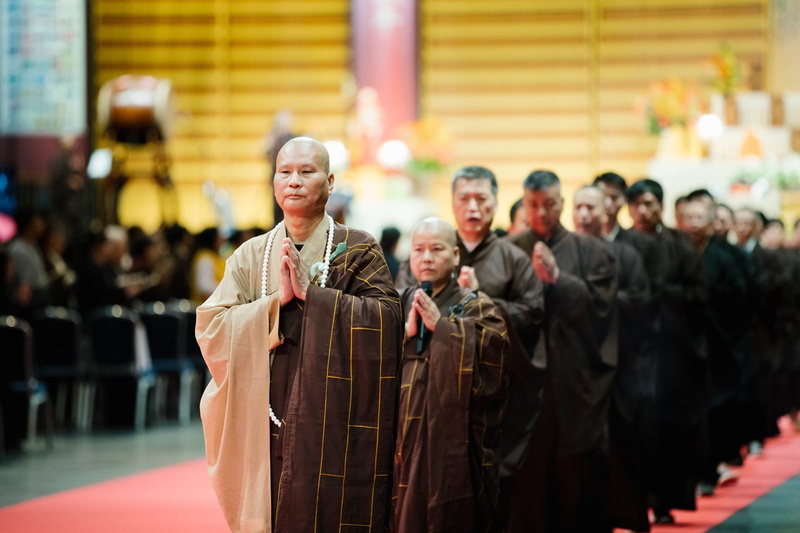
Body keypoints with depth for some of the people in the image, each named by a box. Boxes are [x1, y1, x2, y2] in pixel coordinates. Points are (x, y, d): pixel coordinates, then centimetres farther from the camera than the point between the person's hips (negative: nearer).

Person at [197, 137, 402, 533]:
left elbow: (385, 318, -12)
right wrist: (277, 300, -12)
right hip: (265, 425, 2)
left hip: (332, 423, -2)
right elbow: (210, 328, -1)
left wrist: (312, 292, -15)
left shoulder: (357, 251, 2)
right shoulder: (250, 256, 9)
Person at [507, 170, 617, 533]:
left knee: (577, 478, 1)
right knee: (527, 477, -2)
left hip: (575, 379, 0)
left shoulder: (589, 251, 9)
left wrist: (556, 278, -12)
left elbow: (601, 302, -4)